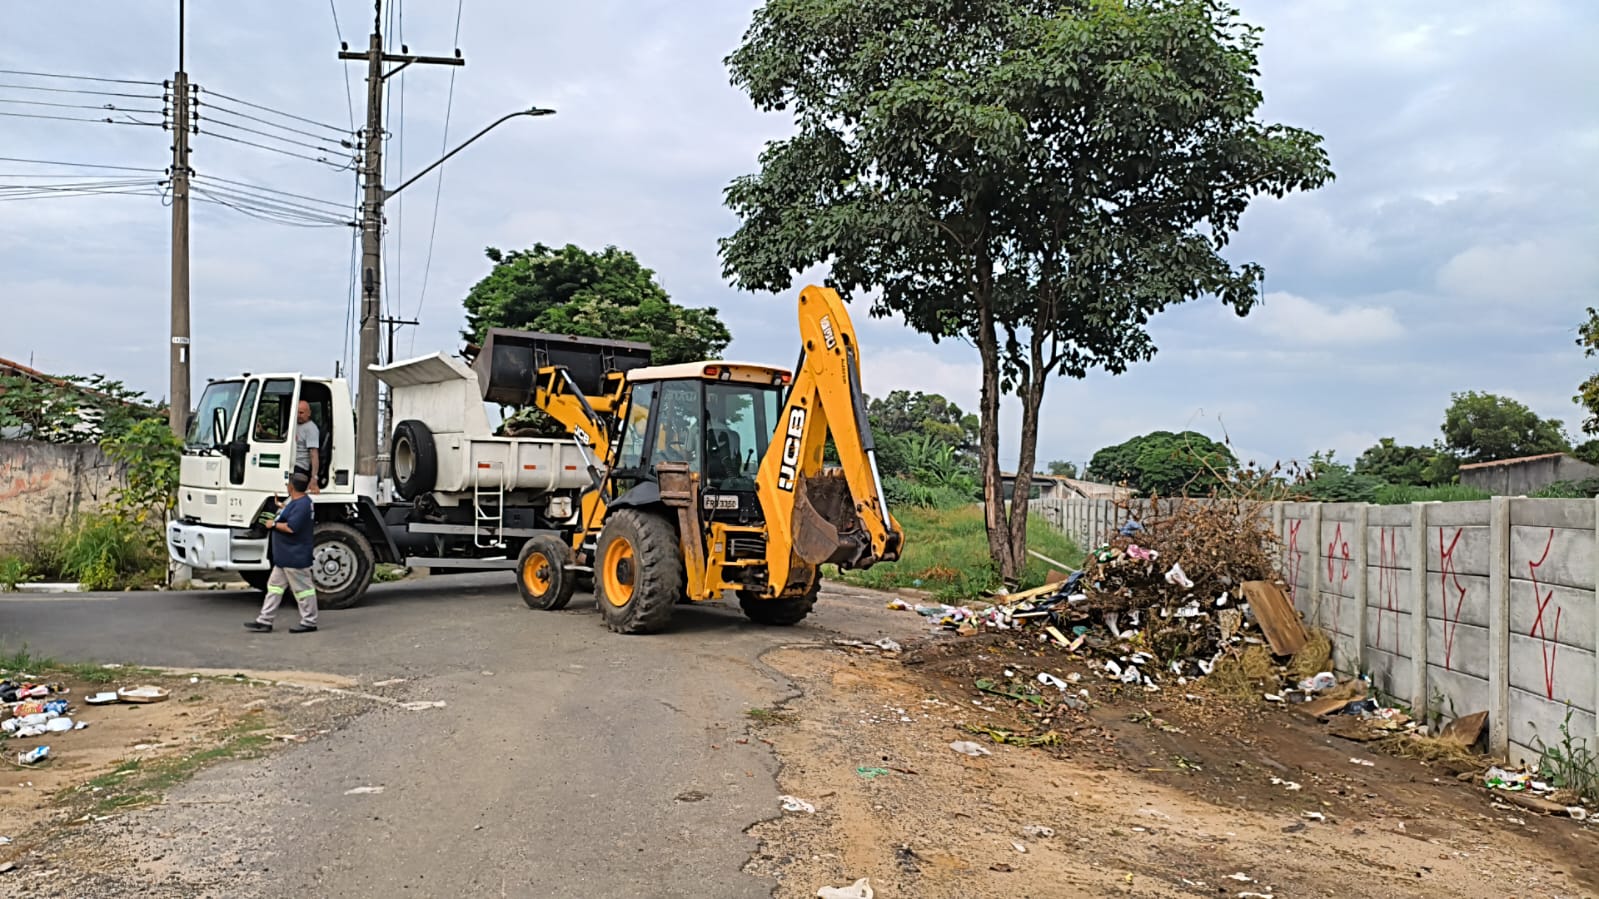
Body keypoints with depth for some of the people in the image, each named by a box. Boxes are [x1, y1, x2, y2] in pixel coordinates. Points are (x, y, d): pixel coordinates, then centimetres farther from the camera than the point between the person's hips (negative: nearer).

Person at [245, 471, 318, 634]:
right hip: (285, 557, 11)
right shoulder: (297, 501, 13)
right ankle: (264, 621, 17)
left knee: (302, 588, -1)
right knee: (275, 585, 12)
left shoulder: (301, 505, -21)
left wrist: (273, 524, -15)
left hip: (295, 557, -11)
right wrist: (282, 508, 30)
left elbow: (290, 527, -28)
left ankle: (309, 622, 7)